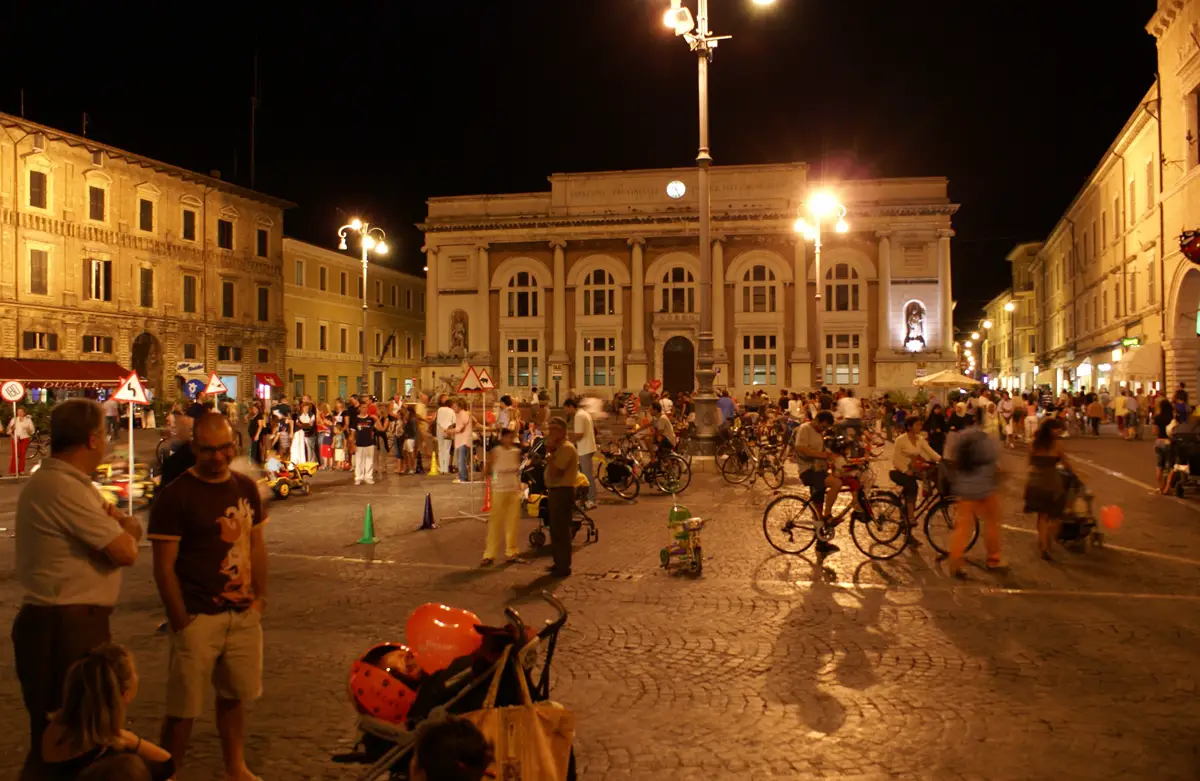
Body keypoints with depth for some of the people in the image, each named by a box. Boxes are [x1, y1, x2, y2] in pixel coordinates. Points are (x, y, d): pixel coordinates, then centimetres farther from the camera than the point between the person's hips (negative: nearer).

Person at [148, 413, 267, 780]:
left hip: (243, 614, 6)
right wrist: (180, 622, -12)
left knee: (235, 695, 18)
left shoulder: (246, 487, 6)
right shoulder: (174, 497, -11)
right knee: (183, 708, 2)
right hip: (198, 617, -5)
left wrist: (260, 595, 9)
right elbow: (164, 566, -11)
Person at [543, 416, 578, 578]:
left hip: (562, 492, -11)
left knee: (561, 531, -6)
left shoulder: (566, 448, -17)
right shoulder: (559, 448, 16)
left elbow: (555, 472, -24)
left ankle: (564, 566, -1)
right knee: (556, 530, 17)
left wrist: (549, 453, -17)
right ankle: (559, 563, 26)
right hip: (556, 491, 11)